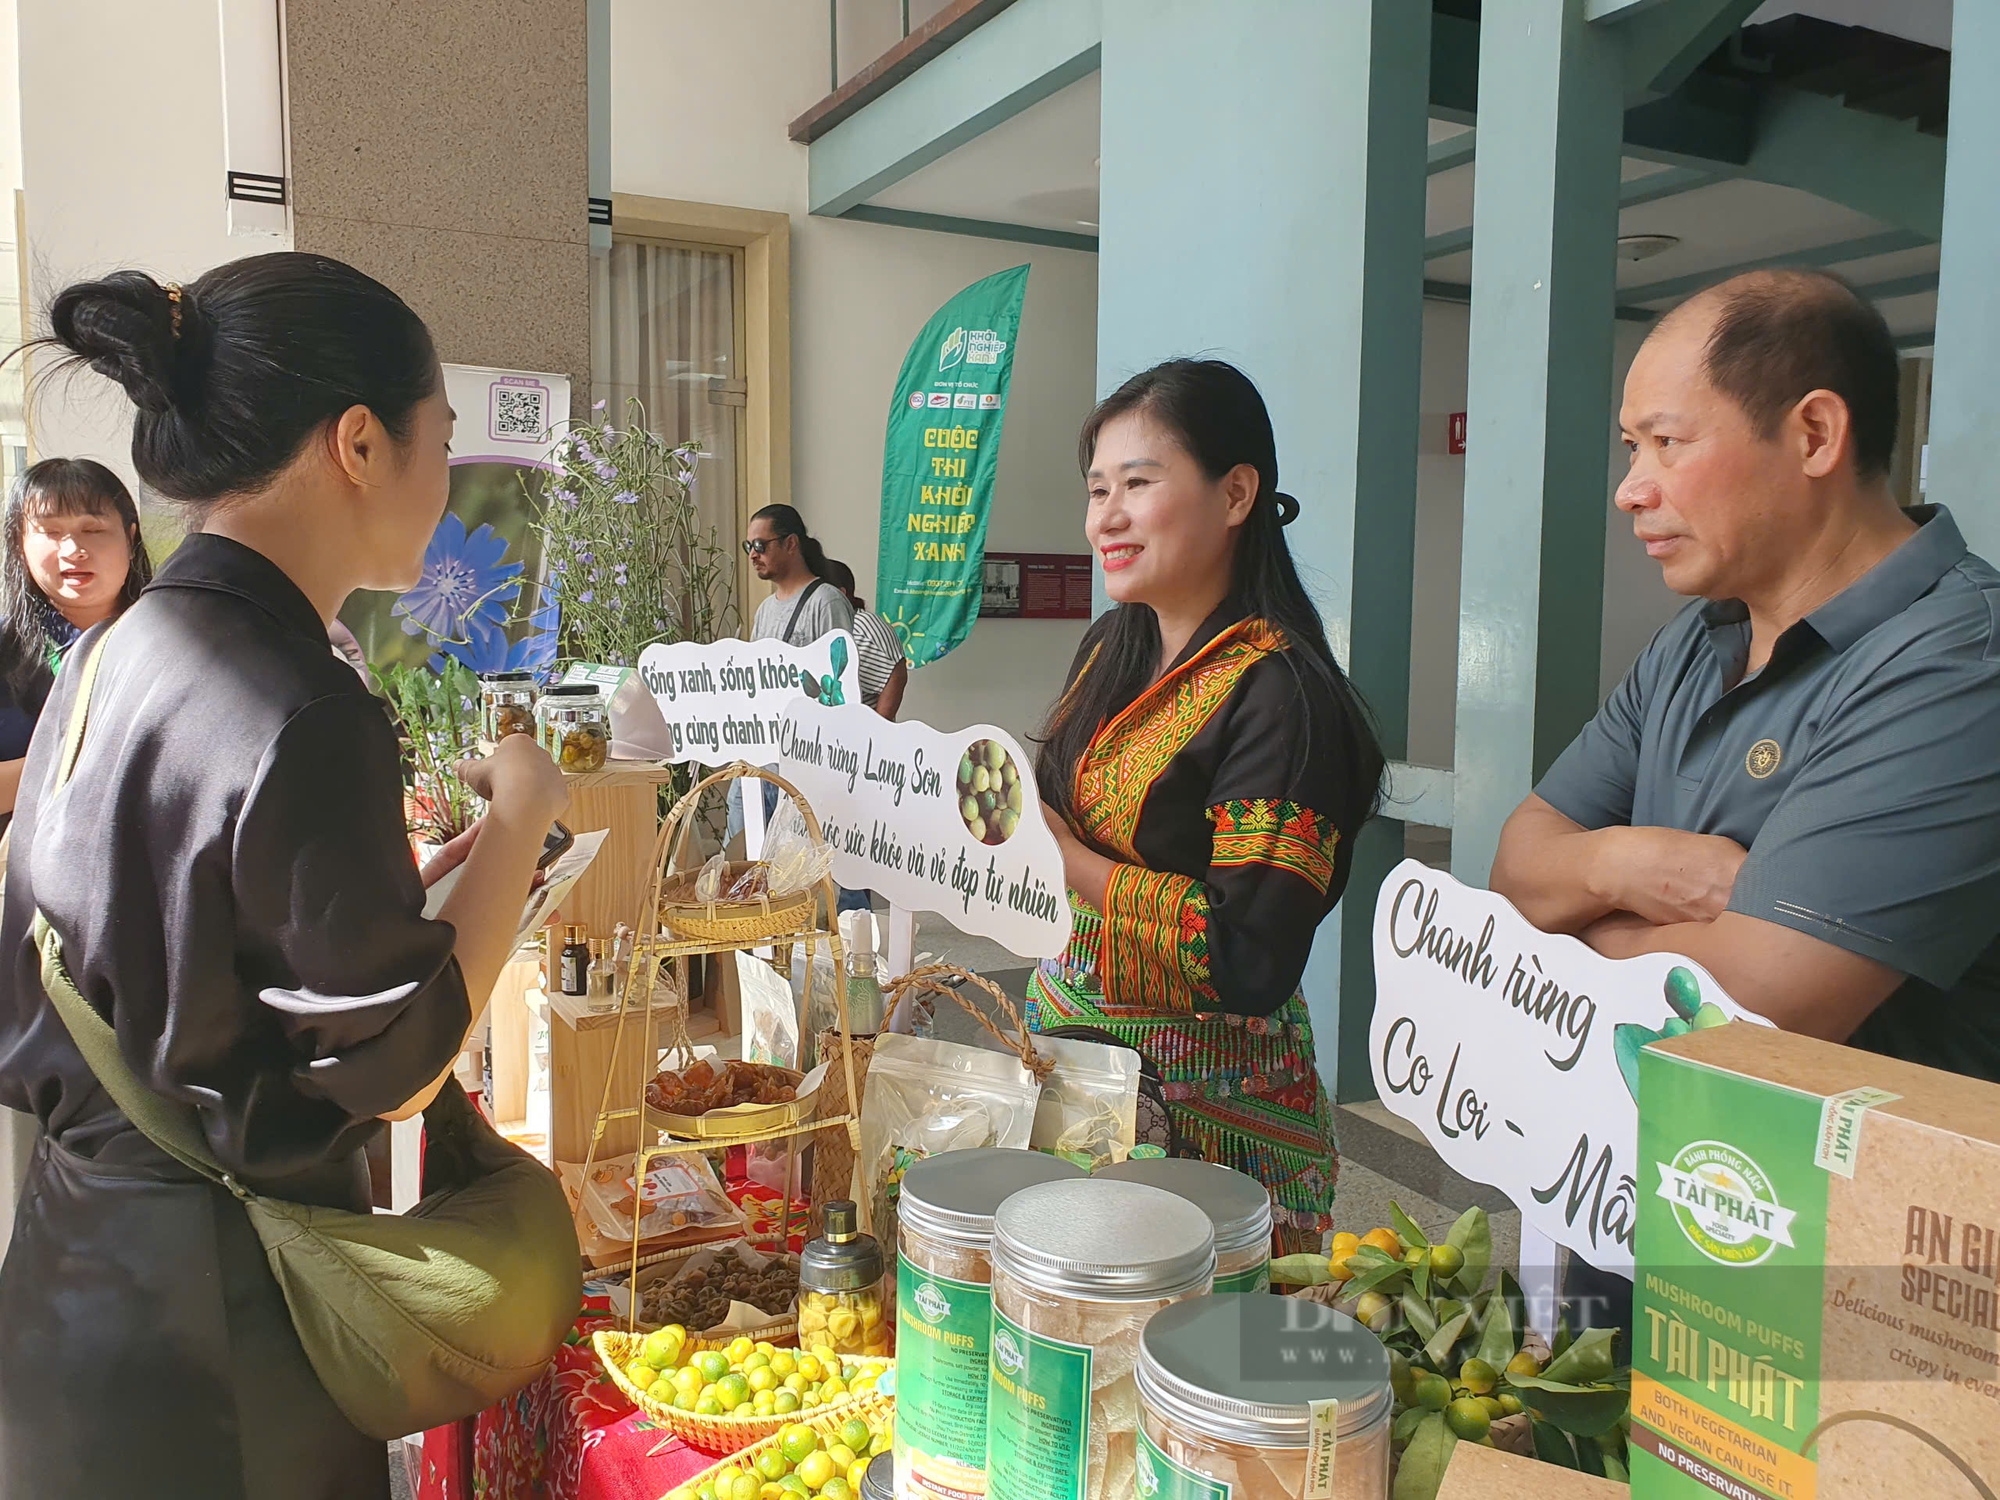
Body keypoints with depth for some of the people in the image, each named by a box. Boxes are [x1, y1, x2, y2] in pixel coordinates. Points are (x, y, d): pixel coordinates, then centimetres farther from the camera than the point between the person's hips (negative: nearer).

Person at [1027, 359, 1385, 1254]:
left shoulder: (1278, 693, -19)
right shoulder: (1111, 646, 6)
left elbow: (1254, 960, -25)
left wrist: (1066, 860, -21)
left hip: (1204, 1091, -7)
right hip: (1068, 1031, 7)